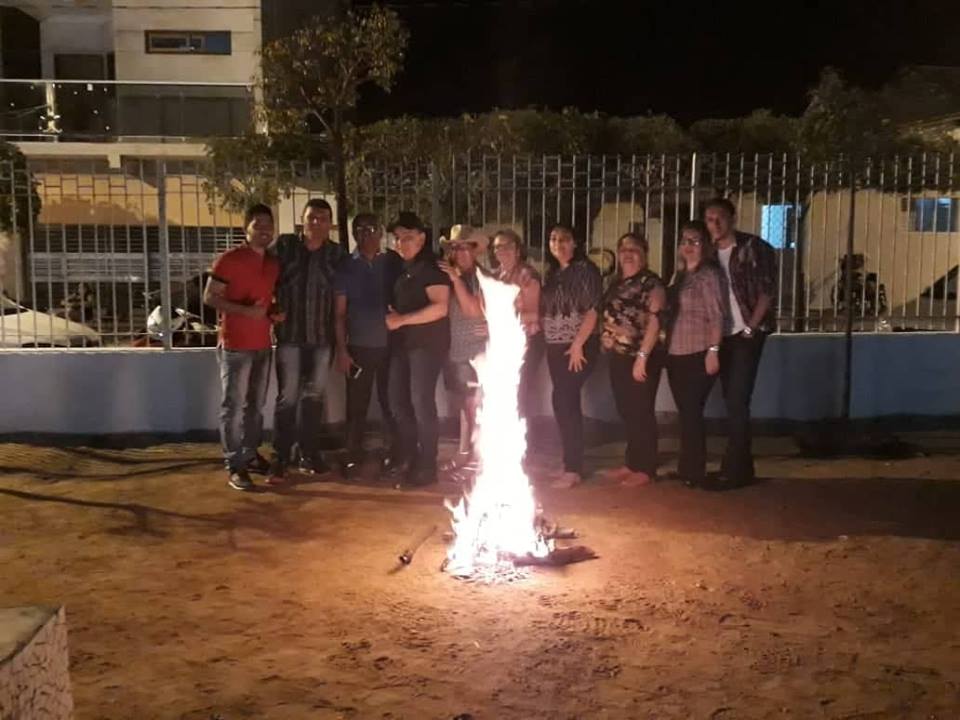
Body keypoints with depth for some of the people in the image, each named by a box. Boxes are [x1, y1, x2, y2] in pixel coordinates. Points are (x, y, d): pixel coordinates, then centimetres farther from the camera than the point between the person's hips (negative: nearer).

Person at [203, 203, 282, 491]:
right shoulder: (229, 259, -9)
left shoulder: (274, 263, 12)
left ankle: (250, 455, 26)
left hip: (263, 345, 7)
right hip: (235, 345, -7)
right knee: (233, 407, -3)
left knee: (256, 405, 14)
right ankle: (234, 467, 1)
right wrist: (246, 310, -21)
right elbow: (210, 297, -11)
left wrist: (275, 313, 3)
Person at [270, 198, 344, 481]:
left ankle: (309, 454, 21)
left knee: (314, 396, 11)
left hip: (322, 336, 2)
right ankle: (280, 458, 6)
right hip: (290, 334, -2)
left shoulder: (336, 253, 2)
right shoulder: (284, 245, -2)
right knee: (288, 397, -2)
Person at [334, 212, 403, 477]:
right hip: (359, 346, 0)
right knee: (357, 405, 5)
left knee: (390, 402, 6)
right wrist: (341, 349, -3)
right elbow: (340, 312, 3)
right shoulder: (346, 267, 4)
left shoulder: (394, 262, 3)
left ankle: (394, 454, 17)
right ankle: (353, 456, 15)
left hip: (390, 345, 0)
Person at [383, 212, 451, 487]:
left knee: (421, 402, -6)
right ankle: (406, 456, 24)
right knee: (398, 400, 10)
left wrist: (401, 319, -19)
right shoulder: (401, 269, 14)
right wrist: (392, 317, 5)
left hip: (427, 343, -8)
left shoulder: (431, 268, -10)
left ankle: (426, 466, 3)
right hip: (403, 343, 8)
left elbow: (440, 308, -21)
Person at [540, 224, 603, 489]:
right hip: (555, 347, 7)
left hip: (577, 346, -7)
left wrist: (578, 344, -19)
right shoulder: (552, 273, 14)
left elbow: (593, 310, -13)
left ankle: (573, 468, -6)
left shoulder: (585, 270, -7)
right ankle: (571, 463, 16)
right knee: (567, 402, 9)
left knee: (564, 401, -11)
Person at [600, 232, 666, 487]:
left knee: (641, 412, -2)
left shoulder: (651, 282, -9)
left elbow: (655, 321, -17)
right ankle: (631, 463, 24)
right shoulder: (616, 283, 14)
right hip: (619, 356, 8)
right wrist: (604, 342, 3)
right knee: (626, 412, 13)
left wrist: (642, 356, -22)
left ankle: (645, 469, 6)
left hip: (642, 357, -7)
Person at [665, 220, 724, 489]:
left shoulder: (708, 273, -8)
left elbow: (716, 315, -14)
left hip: (699, 354, -7)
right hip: (676, 353, 7)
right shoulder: (679, 274, 14)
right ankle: (685, 468, 20)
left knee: (692, 412, -5)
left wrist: (713, 351, -20)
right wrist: (666, 343, 11)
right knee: (685, 413, 12)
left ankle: (695, 472, 4)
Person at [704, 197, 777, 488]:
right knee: (732, 401, 9)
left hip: (746, 333, -6)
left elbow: (767, 289, -10)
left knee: (737, 401, -9)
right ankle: (742, 467, 18)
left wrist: (751, 326, -14)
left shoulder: (754, 247, -5)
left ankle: (733, 470, -3)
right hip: (723, 335, 6)